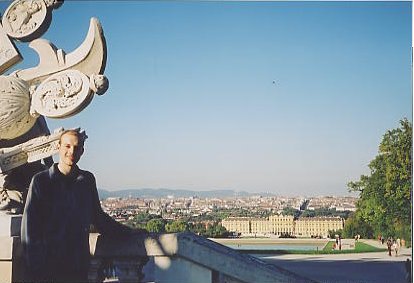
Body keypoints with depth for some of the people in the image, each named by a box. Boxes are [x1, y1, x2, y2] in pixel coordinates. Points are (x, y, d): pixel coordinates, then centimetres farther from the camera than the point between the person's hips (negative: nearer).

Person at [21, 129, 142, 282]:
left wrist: (127, 232, 19)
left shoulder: (87, 180, 8)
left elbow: (98, 217, 22)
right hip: (49, 267, -3)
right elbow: (29, 228, -5)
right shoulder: (41, 180, -3)